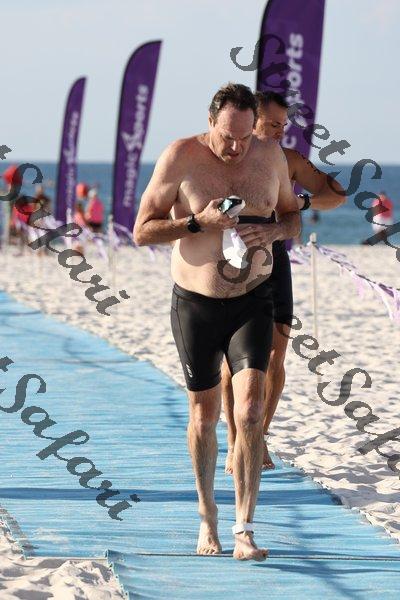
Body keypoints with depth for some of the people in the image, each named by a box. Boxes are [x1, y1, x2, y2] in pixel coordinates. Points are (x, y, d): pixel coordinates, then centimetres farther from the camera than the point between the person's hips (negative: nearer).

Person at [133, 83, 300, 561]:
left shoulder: (271, 155, -1)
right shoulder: (180, 157, -12)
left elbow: (293, 217, 13)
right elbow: (142, 231, -9)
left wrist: (271, 233, -10)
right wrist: (198, 222, -24)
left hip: (253, 302, 1)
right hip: (195, 304, -1)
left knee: (250, 411, -14)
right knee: (204, 415, 11)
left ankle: (244, 530, -12)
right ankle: (207, 517, 31)